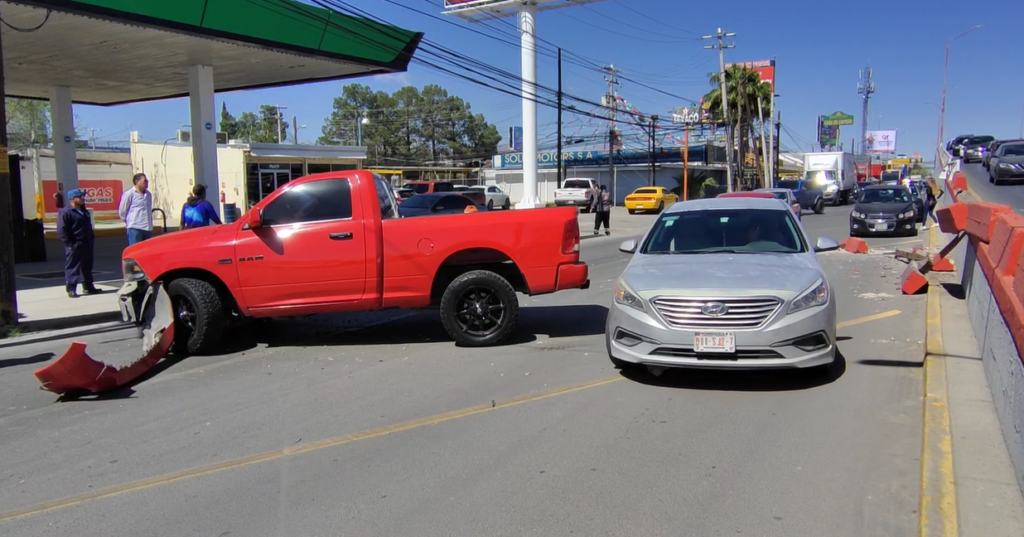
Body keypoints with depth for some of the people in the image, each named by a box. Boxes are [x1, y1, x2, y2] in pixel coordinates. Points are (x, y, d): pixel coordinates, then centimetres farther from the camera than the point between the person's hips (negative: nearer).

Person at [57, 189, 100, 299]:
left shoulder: (83, 211, 16)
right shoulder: (65, 212, -11)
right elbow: (61, 230, -16)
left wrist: (91, 239, 18)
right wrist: (69, 243, -20)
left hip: (86, 244, 8)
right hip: (74, 245, -8)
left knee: (87, 266, 14)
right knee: (72, 267, -4)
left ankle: (88, 287, 23)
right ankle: (71, 289, -1)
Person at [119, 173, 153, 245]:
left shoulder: (148, 194, 13)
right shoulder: (129, 194, -7)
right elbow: (122, 211, -1)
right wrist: (129, 221, 9)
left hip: (148, 228, 7)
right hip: (135, 228, -7)